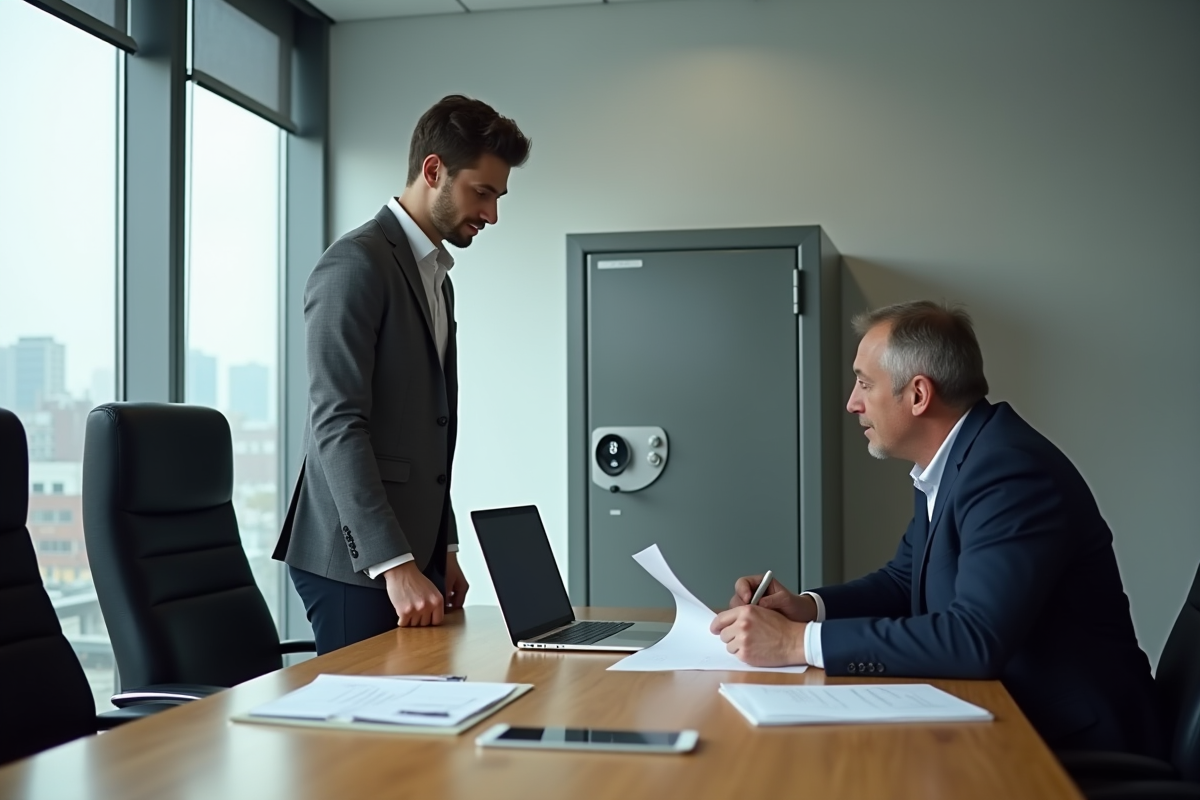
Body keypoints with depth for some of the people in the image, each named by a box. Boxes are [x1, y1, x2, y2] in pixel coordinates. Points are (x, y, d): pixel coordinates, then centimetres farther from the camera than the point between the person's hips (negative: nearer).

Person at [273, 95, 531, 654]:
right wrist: (394, 564, -24)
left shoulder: (436, 276, 19)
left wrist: (443, 551, 16)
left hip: (414, 549, 8)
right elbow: (336, 425, -19)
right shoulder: (357, 263, -10)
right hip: (355, 560, -8)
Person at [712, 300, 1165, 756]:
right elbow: (905, 581, 15)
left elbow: (975, 639, -34)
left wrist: (799, 642, -30)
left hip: (1073, 742, -8)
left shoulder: (1009, 469, -25)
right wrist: (808, 607, -4)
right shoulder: (947, 463, 6)